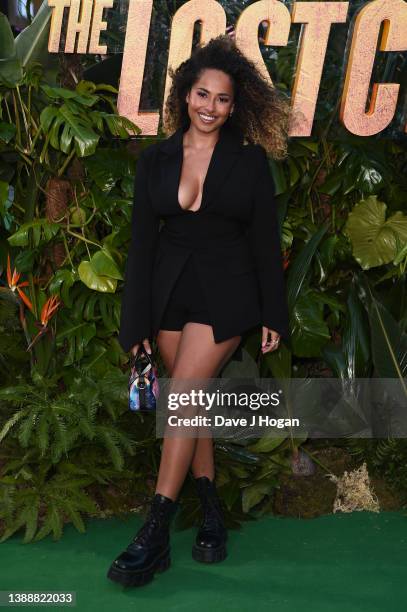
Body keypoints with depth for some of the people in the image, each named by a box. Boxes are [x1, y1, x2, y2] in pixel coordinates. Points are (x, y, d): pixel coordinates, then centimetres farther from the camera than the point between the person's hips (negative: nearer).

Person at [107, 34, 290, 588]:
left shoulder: (250, 160, -1)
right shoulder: (155, 159, 5)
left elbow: (265, 242, 1)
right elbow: (142, 243, 5)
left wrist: (273, 315, -1)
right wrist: (137, 323, 3)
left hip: (225, 293, -3)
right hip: (170, 291, 4)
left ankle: (155, 534, -5)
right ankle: (211, 512, 22)